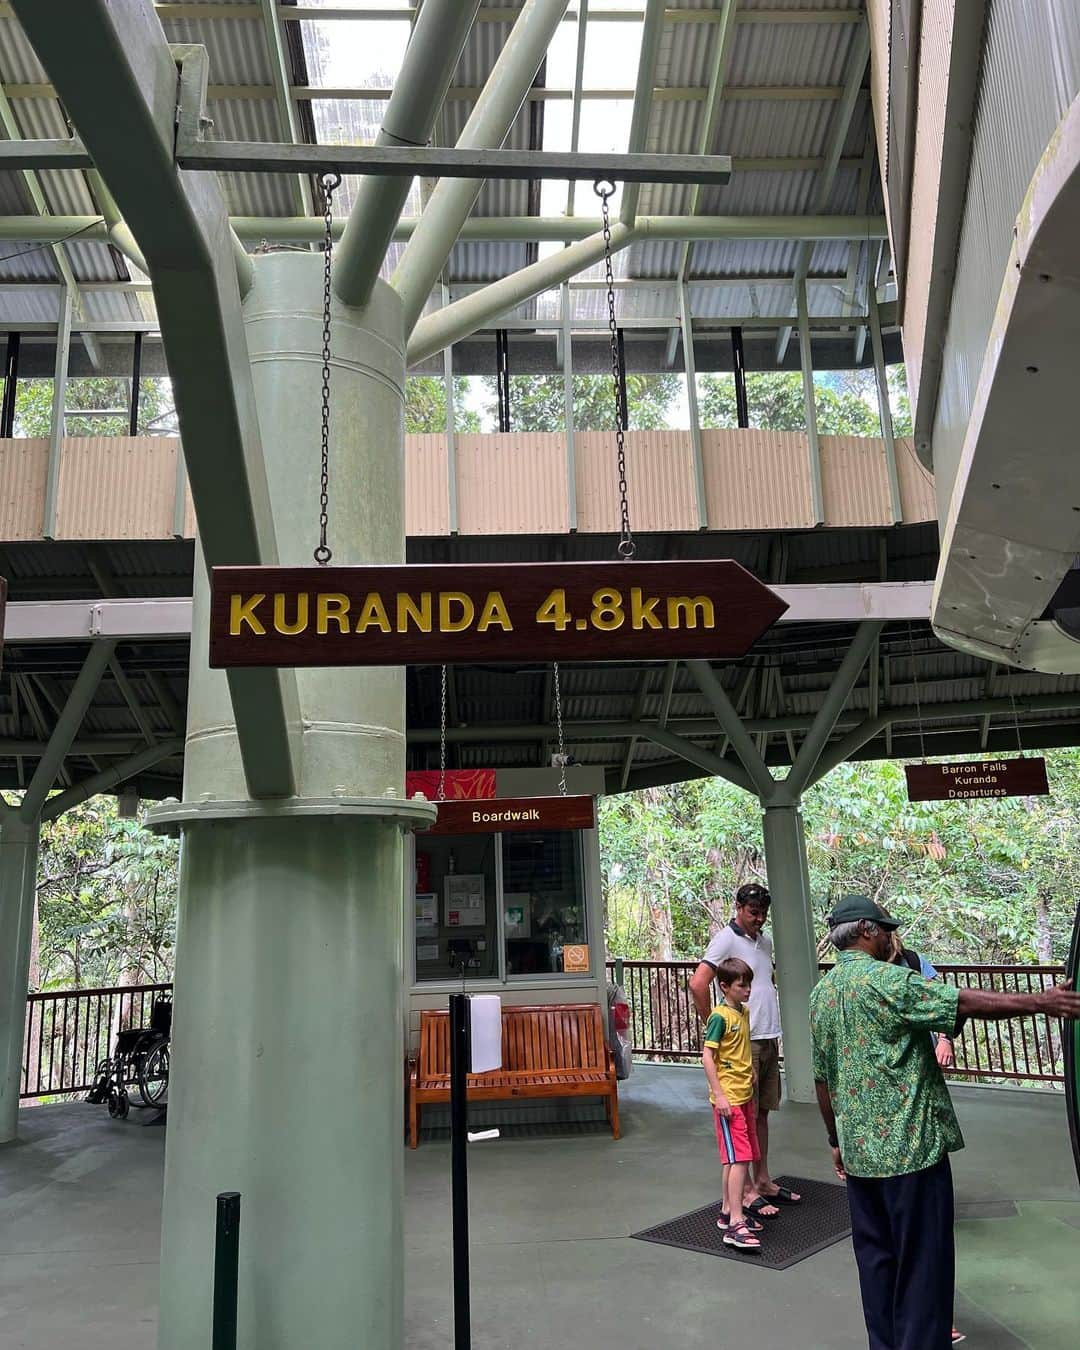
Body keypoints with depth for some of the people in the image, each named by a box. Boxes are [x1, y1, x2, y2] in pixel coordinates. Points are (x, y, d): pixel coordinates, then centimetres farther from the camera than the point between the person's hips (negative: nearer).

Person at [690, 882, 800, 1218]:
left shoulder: (765, 940, 12)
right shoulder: (726, 939, -13)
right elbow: (697, 984, -22)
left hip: (768, 1039, 8)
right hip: (743, 1041, -8)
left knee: (762, 1113, 15)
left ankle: (763, 1182, 25)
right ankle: (746, 1191, 7)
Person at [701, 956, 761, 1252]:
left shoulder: (744, 1012, 10)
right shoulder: (720, 1016, -15)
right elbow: (707, 1056, -17)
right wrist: (719, 1095, -21)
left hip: (744, 1095, 8)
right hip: (728, 1099, -8)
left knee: (741, 1158, 14)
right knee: (739, 1158, -11)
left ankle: (728, 1213, 25)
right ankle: (735, 1225, -9)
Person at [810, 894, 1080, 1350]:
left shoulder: (819, 995, 8)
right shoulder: (886, 980, -16)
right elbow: (964, 1003, -22)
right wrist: (1040, 1001, -18)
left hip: (858, 1151, 7)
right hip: (910, 1144, -7)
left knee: (875, 1257, 17)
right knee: (922, 1260, 5)